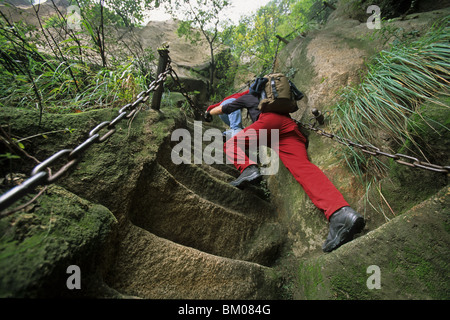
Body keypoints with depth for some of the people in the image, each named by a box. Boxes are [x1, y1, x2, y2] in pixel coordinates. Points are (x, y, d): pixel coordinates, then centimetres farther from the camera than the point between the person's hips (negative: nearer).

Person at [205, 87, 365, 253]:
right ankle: (339, 212, -43)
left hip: (269, 120, -4)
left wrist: (208, 112, 59)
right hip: (290, 124, 4)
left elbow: (221, 109, 38)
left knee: (231, 144, 5)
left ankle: (248, 168, -30)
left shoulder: (248, 97, 33)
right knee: (302, 166, -19)